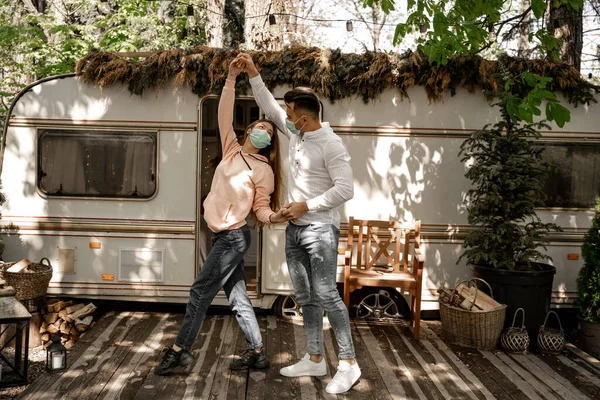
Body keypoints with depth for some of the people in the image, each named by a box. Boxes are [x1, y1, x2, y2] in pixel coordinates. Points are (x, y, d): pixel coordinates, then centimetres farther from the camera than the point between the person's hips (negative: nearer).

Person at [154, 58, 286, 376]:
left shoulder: (263, 170, -5)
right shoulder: (232, 150, 9)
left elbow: (261, 208, -4)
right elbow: (224, 114, 6)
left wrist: (273, 217, -26)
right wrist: (232, 78, -1)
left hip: (233, 237, -6)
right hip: (223, 236, 7)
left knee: (200, 292, -3)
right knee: (237, 296, 10)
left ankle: (179, 351, 9)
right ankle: (256, 353, 20)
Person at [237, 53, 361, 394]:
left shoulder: (331, 145, -16)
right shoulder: (297, 134, 8)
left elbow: (345, 190, -20)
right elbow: (269, 106, 20)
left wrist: (306, 206, -18)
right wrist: (253, 73, 14)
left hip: (320, 229, -8)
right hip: (295, 229, 9)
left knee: (327, 295, -9)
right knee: (306, 298, 12)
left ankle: (349, 364, 1)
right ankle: (315, 360, 22)